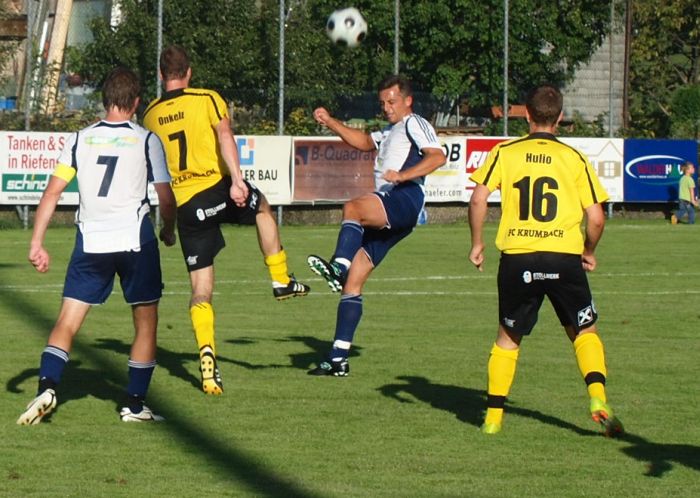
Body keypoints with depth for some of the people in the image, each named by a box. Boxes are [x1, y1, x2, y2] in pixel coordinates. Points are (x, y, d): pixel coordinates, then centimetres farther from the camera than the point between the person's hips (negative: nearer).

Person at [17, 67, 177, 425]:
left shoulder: (80, 139, 6)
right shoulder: (147, 141, 1)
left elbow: (52, 192, 1)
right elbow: (166, 198, 2)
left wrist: (36, 242, 3)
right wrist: (168, 232, 22)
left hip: (90, 243, 2)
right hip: (136, 241, -2)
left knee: (67, 323, 2)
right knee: (146, 322, 12)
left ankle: (46, 388, -18)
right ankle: (135, 403, 10)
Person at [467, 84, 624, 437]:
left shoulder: (504, 152, 6)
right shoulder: (574, 158, 5)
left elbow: (478, 198, -5)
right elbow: (596, 217, 1)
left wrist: (476, 243, 7)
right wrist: (589, 252, 18)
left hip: (517, 259, 1)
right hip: (564, 258, -1)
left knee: (507, 338, 16)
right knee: (584, 332, 15)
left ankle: (493, 416, 11)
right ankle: (598, 399, -6)